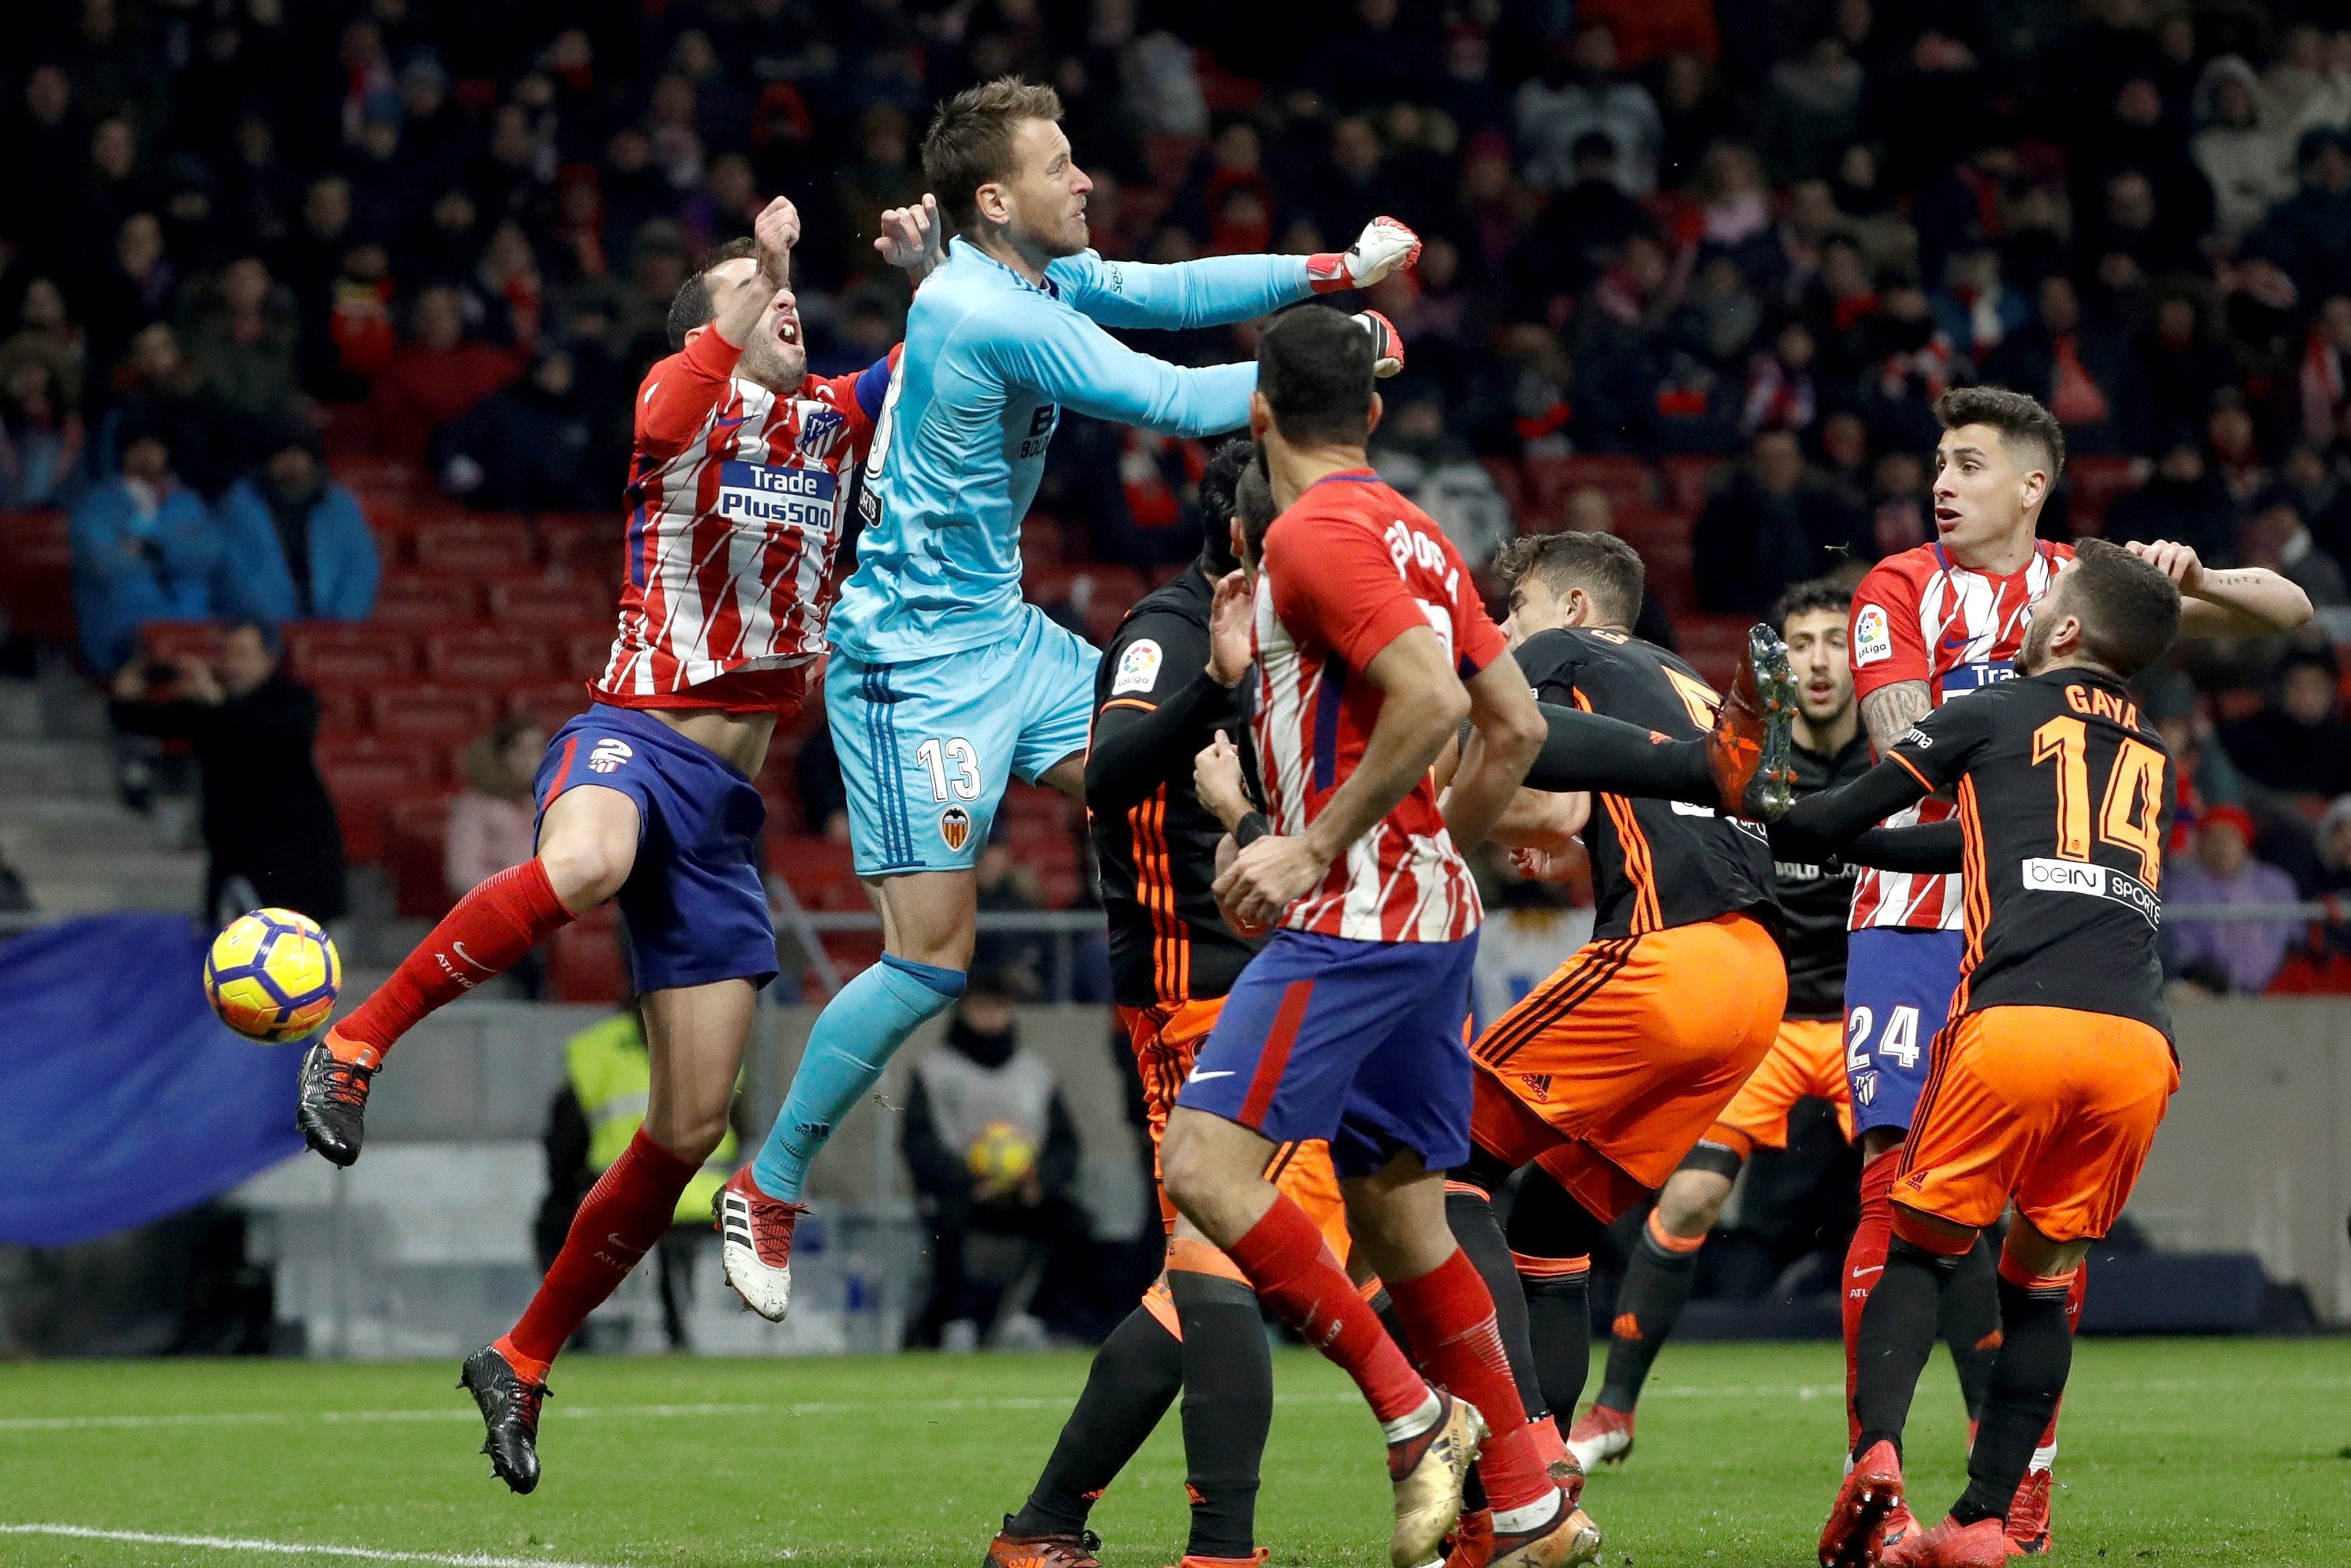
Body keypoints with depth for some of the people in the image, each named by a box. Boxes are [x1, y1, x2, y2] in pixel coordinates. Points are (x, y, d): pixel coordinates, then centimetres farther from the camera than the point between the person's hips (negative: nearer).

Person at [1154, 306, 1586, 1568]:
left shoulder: (1315, 533, -11)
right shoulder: (1412, 535, 16)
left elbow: (1429, 699, -23)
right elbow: (1517, 728, 18)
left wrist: (1317, 848, -18)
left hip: (1356, 916, -10)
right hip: (1430, 911, 10)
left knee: (1207, 1165, -14)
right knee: (1397, 1213, 11)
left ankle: (1414, 1414, -15)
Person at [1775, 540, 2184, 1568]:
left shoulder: (1989, 718, 14)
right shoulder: (2153, 758, 27)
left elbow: (1835, 822, 16)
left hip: (2016, 1021, -3)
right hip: (2138, 1040, 3)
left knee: (1922, 1249, 11)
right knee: (2043, 1280, 16)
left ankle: (1877, 1454, -12)